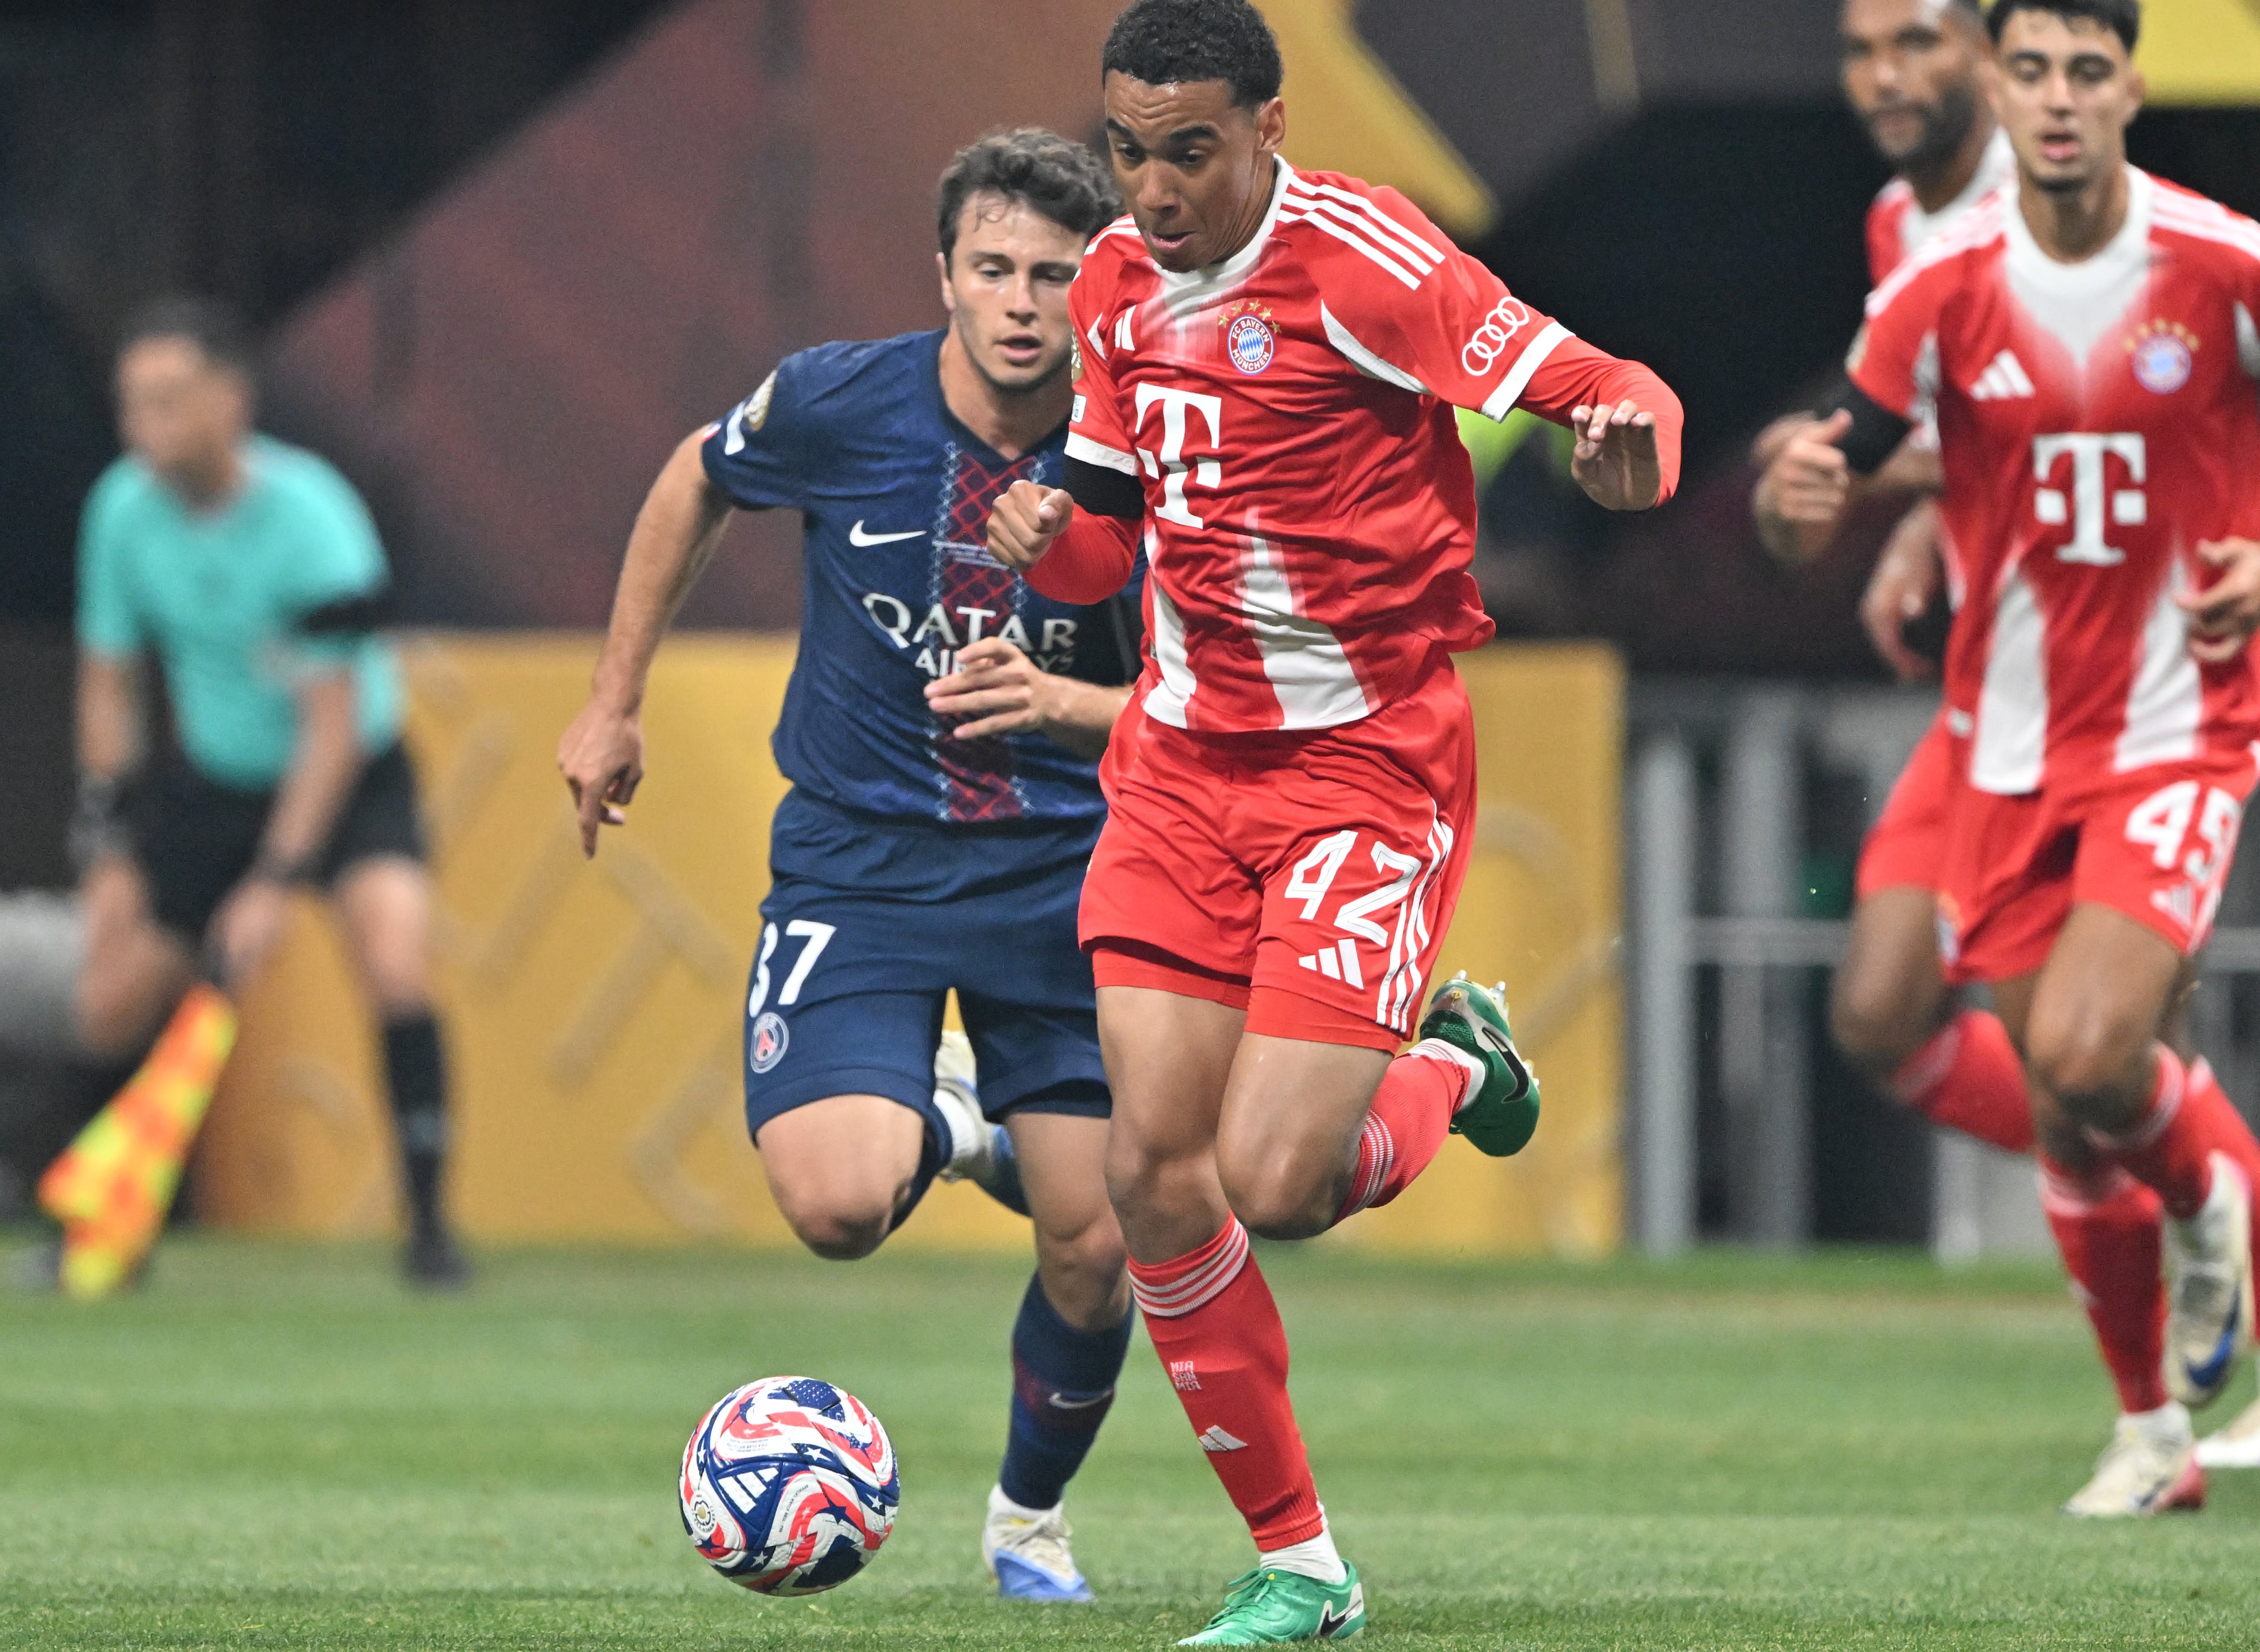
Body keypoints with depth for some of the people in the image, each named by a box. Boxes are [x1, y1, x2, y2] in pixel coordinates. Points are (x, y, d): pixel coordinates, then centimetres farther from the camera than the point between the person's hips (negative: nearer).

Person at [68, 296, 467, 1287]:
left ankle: (429, 1223, -15)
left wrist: (275, 883, -27)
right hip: (210, 783, 5)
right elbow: (107, 683, 2)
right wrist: (108, 844, -6)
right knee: (109, 1009, -2)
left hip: (343, 779, -5)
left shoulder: (308, 515, -26)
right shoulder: (124, 510, -12)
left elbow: (333, 721, -24)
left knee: (397, 966, -27)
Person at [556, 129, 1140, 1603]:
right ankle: (940, 1124, 15)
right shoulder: (839, 406, -12)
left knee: (1094, 1244, -3)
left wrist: (1056, 703, -24)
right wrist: (616, 704, 14)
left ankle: (1031, 1516, 26)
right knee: (837, 1208, -22)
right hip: (858, 858, -1)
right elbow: (696, 486, 10)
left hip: (1064, 865, 1)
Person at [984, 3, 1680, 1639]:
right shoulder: (1120, 283, 6)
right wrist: (1046, 537, -7)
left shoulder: (1369, 264, -16)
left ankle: (1447, 1072, 21)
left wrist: (1628, 437, -42)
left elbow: (1607, 390, -18)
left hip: (1370, 757, -6)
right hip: (1184, 753, 6)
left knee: (1273, 1182, -15)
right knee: (1154, 1172, -3)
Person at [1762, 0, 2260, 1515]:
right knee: (2066, 1108, 6)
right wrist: (1811, 493, -25)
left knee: (2087, 1055, -21)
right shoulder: (1945, 286, -5)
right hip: (2012, 746, 3)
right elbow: (1849, 455, -2)